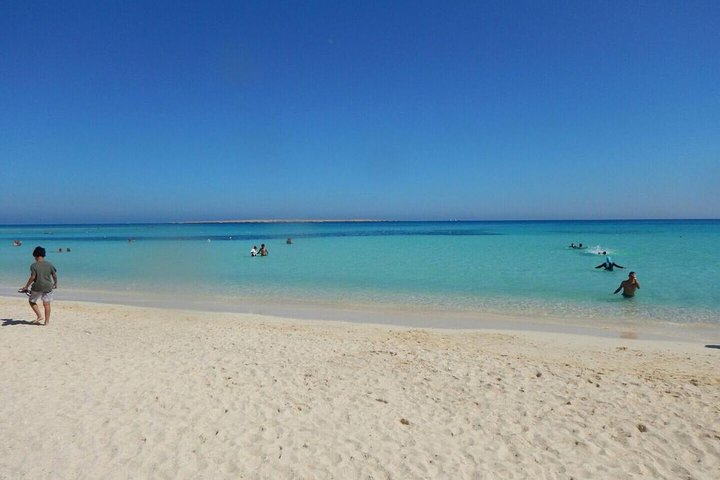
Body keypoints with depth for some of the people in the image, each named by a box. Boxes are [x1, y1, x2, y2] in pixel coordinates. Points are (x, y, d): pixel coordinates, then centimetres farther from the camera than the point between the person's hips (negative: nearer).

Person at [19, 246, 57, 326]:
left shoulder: (34, 265, -8)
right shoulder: (49, 264, 1)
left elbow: (32, 277, -15)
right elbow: (54, 275, 3)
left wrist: (26, 286, -6)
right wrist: (55, 283, 19)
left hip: (37, 287, -3)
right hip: (48, 286, 3)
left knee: (32, 301, 19)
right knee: (47, 304, 7)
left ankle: (39, 316, 9)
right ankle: (47, 321, 10)